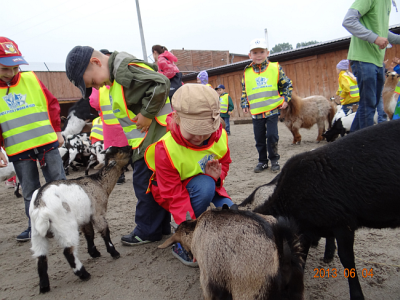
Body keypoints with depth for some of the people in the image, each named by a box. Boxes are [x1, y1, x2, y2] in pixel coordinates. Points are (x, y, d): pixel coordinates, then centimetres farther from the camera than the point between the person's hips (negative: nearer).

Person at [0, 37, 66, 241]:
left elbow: (51, 104, 6)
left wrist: (57, 131, 4)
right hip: (18, 150, 1)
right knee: (29, 191, 10)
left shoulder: (31, 79, 0)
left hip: (47, 142, 0)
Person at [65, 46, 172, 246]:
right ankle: (161, 227, 29)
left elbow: (160, 84, -26)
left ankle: (148, 231, 15)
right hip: (148, 140, 10)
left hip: (151, 138, -10)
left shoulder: (126, 69, -16)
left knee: (144, 184, 0)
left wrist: (147, 114, -21)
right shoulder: (117, 74, 16)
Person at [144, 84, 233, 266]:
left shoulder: (220, 136, -16)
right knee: (204, 186, -37)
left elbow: (224, 163, 2)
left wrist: (217, 175, -23)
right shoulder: (166, 148, -30)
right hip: (178, 189, -4)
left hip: (209, 184, 5)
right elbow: (174, 195, -27)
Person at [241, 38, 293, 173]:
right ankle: (262, 161, 23)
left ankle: (274, 160, 14)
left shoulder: (275, 68, 1)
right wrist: (244, 104, 7)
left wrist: (285, 99, -1)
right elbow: (244, 91, 16)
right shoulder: (247, 73, 6)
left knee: (272, 135, -5)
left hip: (272, 109, -2)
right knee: (259, 138, 8)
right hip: (256, 112, 2)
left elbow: (287, 85, 8)